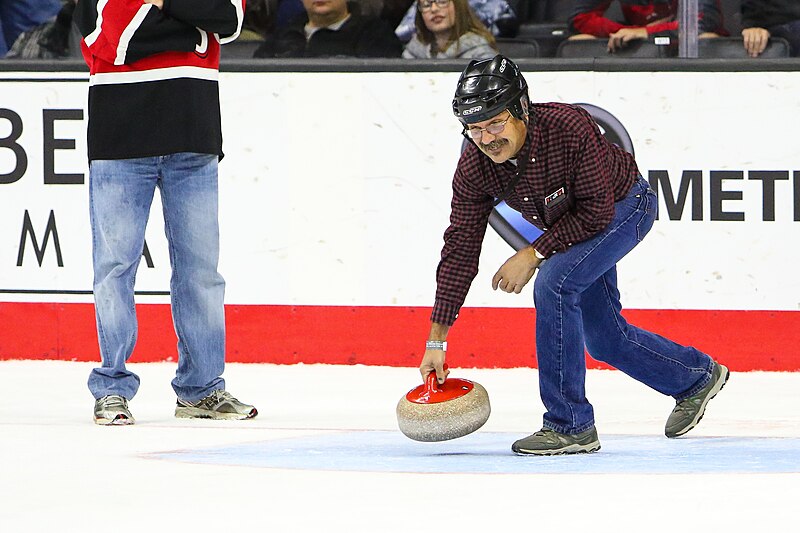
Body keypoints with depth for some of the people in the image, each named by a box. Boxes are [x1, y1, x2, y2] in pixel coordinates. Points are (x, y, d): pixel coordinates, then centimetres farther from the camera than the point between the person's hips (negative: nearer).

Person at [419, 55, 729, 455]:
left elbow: (597, 211, -31)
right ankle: (697, 378, 42)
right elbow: (460, 250, -19)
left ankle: (570, 426, -22)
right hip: (569, 226, 7)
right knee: (603, 338, 13)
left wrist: (534, 254, -30)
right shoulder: (474, 169, -22)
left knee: (554, 283, -28)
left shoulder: (569, 127, -38)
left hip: (625, 206, -7)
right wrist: (436, 340, -21)